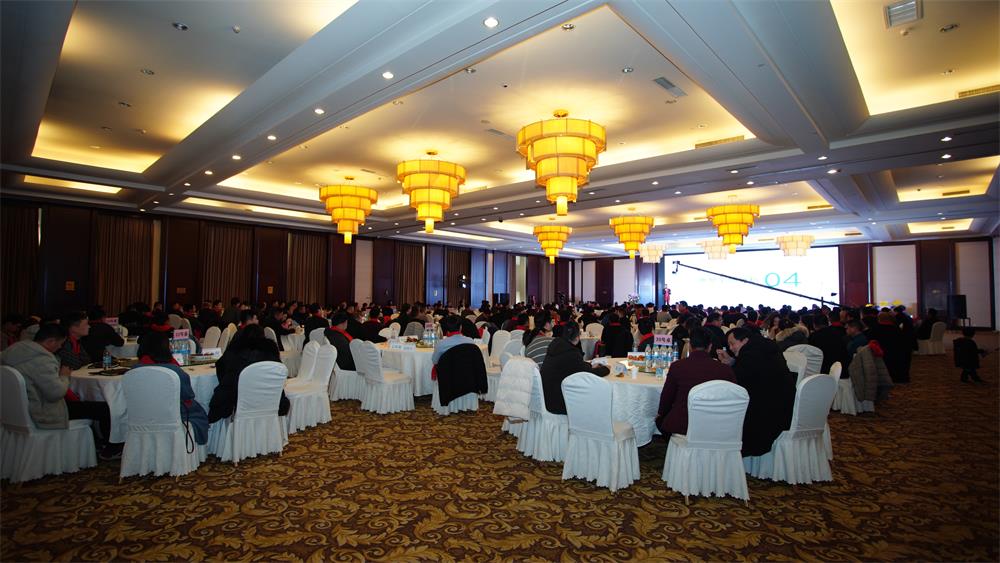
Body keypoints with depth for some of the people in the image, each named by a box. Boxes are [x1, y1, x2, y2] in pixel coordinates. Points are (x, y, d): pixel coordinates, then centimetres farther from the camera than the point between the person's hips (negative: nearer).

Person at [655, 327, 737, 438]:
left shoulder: (677, 366, -12)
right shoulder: (726, 370, -9)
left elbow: (667, 397, 0)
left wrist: (660, 413, 20)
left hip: (680, 426, -3)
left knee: (660, 419, 26)